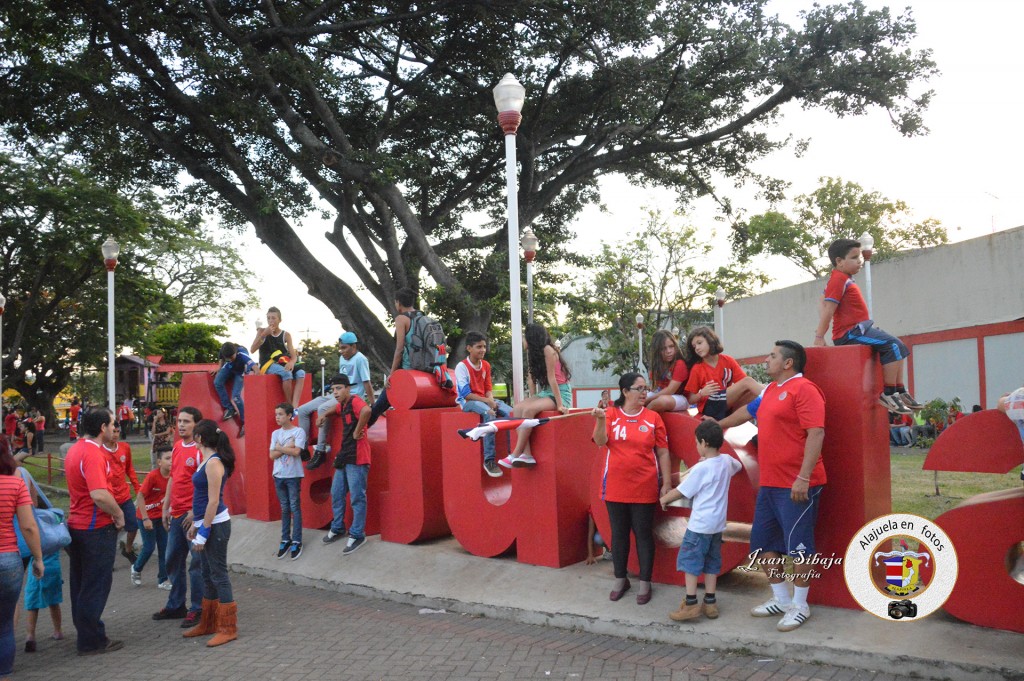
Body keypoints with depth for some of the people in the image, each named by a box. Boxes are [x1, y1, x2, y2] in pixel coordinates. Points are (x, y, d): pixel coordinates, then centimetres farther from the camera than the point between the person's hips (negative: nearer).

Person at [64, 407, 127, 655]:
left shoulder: (75, 450, 10)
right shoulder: (93, 454, -22)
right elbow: (99, 495, -32)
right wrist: (119, 515, -17)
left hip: (77, 524, 10)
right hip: (96, 529, -10)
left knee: (81, 585, 17)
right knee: (95, 587, 1)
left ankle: (86, 635, 28)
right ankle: (92, 641, 9)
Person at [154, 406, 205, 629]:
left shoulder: (201, 449, -13)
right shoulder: (177, 447, 12)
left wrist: (195, 512, -19)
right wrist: (165, 508, 18)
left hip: (193, 514, -8)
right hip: (176, 514, 8)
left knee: (196, 563, 0)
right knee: (173, 560, 16)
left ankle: (197, 609, 11)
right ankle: (176, 606, 29)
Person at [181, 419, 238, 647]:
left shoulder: (214, 463, -17)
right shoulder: (208, 460, 12)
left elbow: (213, 502, -19)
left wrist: (203, 532, -17)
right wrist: (196, 525, 18)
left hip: (216, 525, -10)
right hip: (207, 523, 10)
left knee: (218, 574, -3)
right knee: (208, 574, 16)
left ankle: (228, 629, 6)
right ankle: (208, 623, 28)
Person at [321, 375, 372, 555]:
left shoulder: (355, 401, -14)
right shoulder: (342, 405, 14)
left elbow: (366, 410, -38)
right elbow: (334, 410, 40)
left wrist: (357, 432, -26)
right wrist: (324, 415, 20)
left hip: (356, 458, -10)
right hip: (344, 456, 10)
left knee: (357, 498, -2)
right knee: (336, 494, 17)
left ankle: (357, 535, 6)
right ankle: (337, 528, 31)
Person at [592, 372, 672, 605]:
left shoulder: (653, 417, -1)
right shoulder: (611, 414, 0)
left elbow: (663, 452, 1)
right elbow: (600, 442, -11)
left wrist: (667, 483, -2)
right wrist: (601, 420, -28)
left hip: (644, 488, -1)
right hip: (615, 487, 1)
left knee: (643, 534, 6)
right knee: (619, 533, 12)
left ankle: (645, 583, 18)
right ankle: (620, 579, 26)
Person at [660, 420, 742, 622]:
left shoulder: (700, 468, -18)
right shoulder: (727, 460, 2)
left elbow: (680, 492, -11)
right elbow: (738, 466, 29)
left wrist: (664, 499, 7)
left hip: (700, 524, -7)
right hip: (718, 523, 7)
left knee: (690, 562, 0)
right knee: (711, 563, 14)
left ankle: (691, 604, -1)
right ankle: (710, 603, 18)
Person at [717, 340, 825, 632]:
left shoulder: (803, 389, -12)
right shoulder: (770, 390, 15)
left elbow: (816, 434, -20)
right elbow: (747, 412, 32)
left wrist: (803, 477, -25)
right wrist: (718, 425, 42)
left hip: (797, 486, -9)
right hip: (770, 484, 9)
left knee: (797, 544, 0)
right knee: (762, 542, 14)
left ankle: (799, 606, 15)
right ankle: (781, 599, 28)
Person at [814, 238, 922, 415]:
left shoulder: (840, 279, 18)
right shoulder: (839, 280, -13)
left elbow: (823, 305, 19)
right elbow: (828, 308, -19)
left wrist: (821, 331, 11)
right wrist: (820, 337, -21)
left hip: (859, 329, 11)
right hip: (851, 332, -11)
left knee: (898, 347, 15)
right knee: (894, 345, -20)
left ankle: (900, 391, 15)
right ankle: (888, 394, -17)